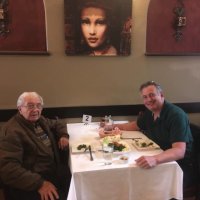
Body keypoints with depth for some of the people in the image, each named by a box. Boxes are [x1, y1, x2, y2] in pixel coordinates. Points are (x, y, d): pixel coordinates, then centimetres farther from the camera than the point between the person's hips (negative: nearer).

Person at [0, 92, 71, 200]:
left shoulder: (39, 120, 7)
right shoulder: (13, 131, -18)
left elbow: (57, 123, 27)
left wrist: (63, 135, 5)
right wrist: (39, 184, -32)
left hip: (53, 169, 7)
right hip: (31, 185, -7)